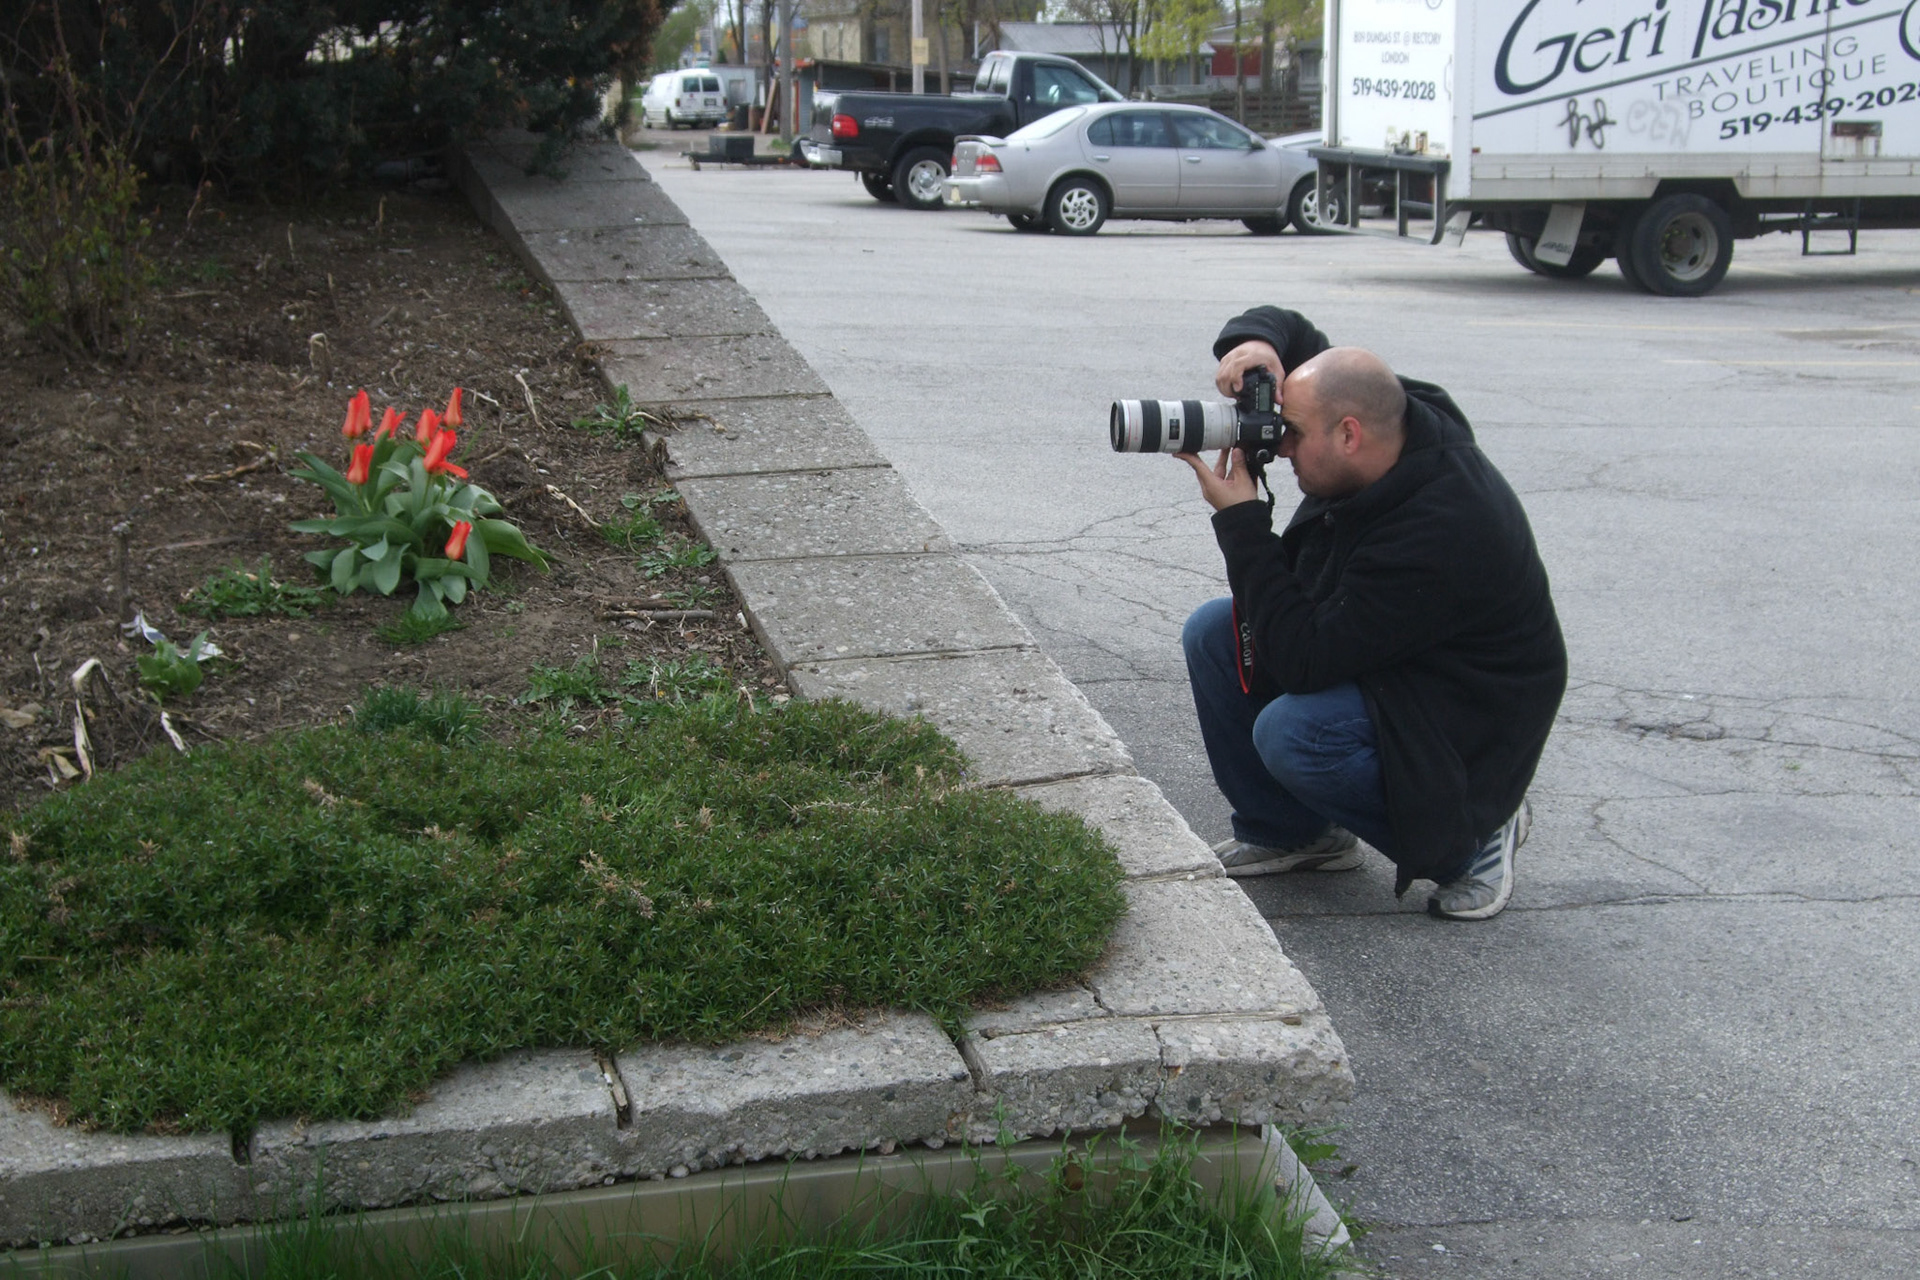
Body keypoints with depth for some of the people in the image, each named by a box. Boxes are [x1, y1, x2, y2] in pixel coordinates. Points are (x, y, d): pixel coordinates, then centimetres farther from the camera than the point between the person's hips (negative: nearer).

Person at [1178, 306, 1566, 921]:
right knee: (1212, 632, -4)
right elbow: (1289, 328, 3)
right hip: (1371, 657, 9)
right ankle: (1284, 831, 12)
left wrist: (1240, 519, -30)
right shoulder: (1398, 418, -11)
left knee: (1290, 734, -33)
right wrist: (1255, 342, -23)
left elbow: (1303, 658, -35)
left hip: (1467, 726, -9)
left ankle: (1472, 837, -7)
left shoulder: (1436, 537, -37)